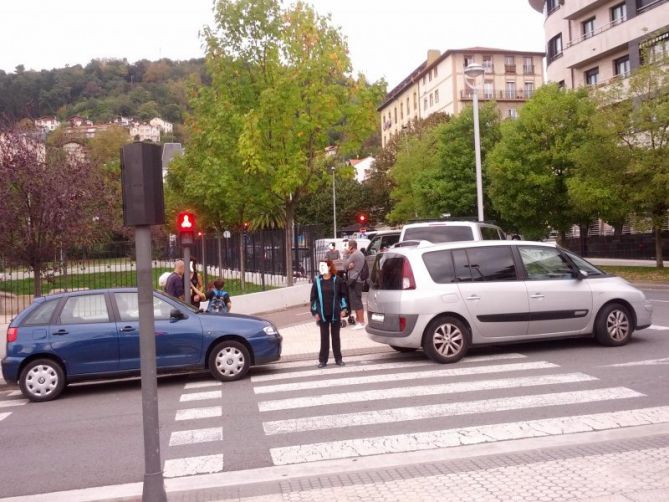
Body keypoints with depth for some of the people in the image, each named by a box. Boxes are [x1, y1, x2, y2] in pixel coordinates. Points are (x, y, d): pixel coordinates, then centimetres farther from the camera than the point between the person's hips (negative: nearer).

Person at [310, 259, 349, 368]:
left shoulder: (337, 280, -2)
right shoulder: (317, 281, 1)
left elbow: (343, 295, 4)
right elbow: (313, 297, 3)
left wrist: (343, 308, -3)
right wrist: (314, 312, -1)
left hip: (335, 314, 0)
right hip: (322, 314, 1)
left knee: (335, 336, 9)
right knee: (324, 337, 6)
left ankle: (338, 358, 18)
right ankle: (323, 360, 12)